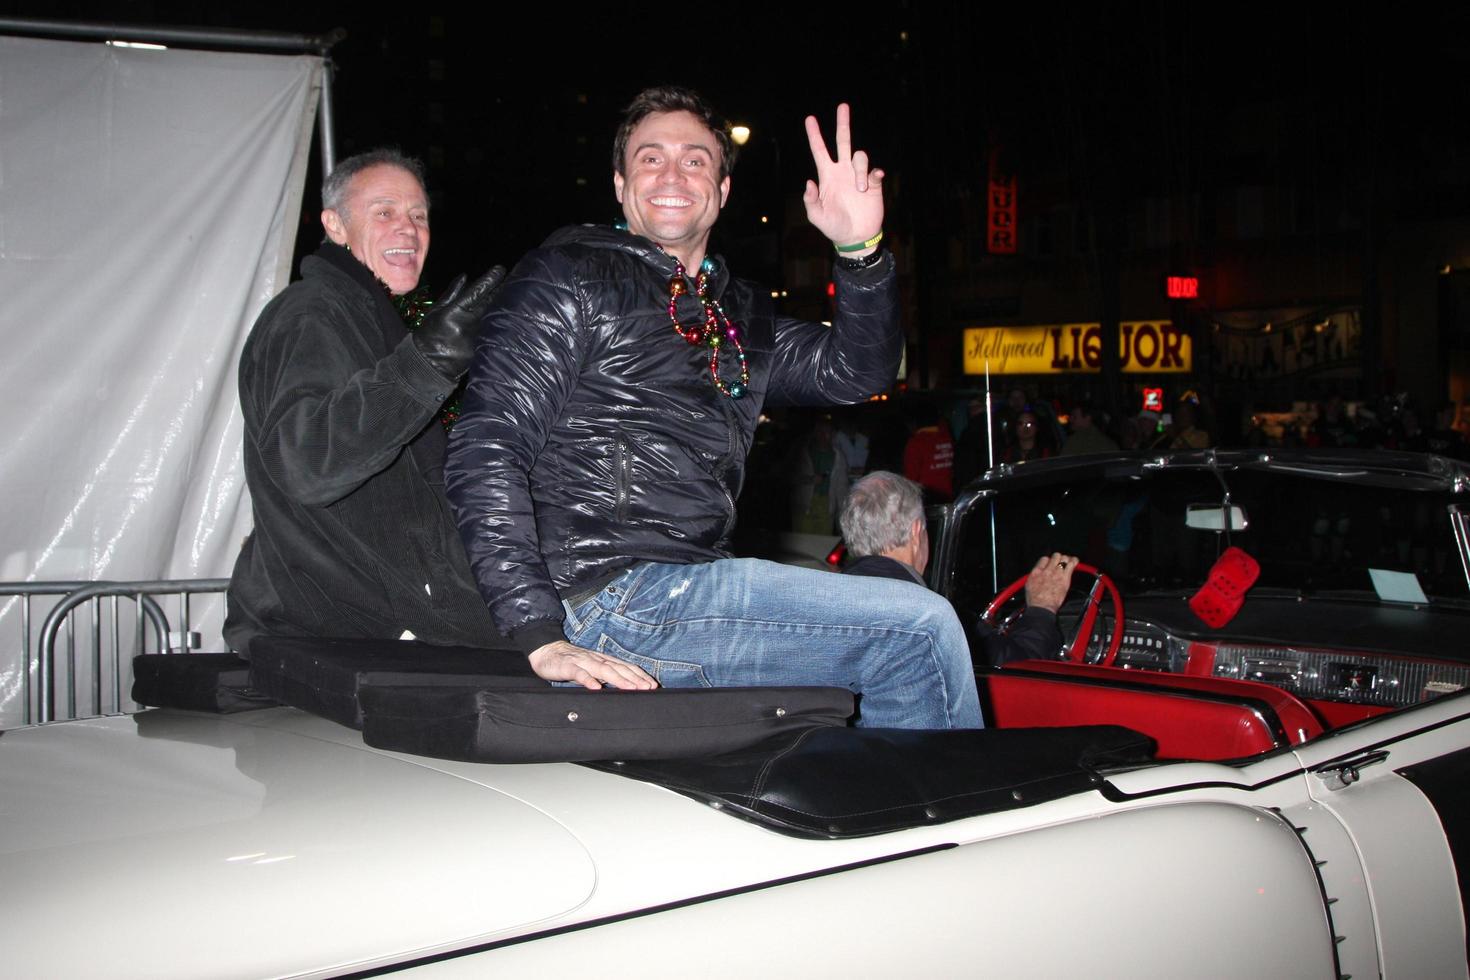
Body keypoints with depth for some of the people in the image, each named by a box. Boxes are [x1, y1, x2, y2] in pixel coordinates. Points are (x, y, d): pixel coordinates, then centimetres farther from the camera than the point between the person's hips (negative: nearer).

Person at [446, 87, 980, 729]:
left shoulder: (739, 313, 22)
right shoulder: (570, 278, -1)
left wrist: (860, 252, -2)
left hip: (688, 587, 8)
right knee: (921, 631, -11)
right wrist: (540, 638, -21)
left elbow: (855, 371, 18)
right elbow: (485, 452, -10)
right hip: (605, 597, -8)